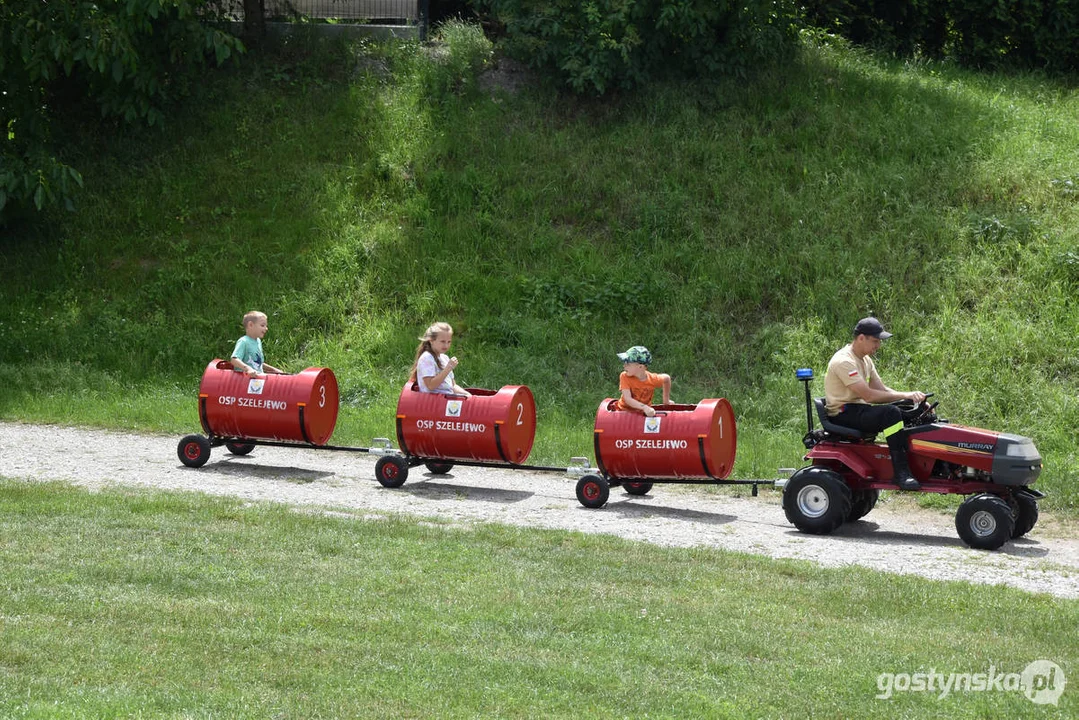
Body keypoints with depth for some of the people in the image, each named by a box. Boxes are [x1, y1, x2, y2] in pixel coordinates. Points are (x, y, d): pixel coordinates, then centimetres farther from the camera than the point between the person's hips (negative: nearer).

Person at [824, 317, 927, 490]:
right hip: (843, 415, -10)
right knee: (892, 413, -30)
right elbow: (868, 395, -25)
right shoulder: (844, 361, -19)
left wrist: (913, 398, -4)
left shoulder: (865, 359, 14)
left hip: (858, 409, 10)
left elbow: (882, 389, 12)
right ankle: (901, 473, -30)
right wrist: (904, 396, -23)